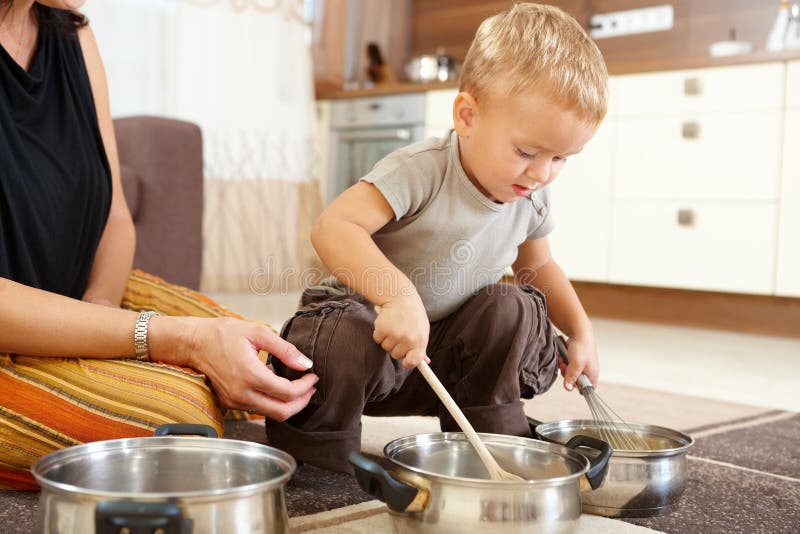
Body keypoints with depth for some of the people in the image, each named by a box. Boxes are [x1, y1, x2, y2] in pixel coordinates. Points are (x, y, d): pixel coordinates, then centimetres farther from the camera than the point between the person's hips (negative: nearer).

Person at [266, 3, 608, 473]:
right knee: (342, 342, -36)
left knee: (512, 308, -16)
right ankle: (313, 449, -10)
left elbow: (538, 265, 17)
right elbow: (333, 227, -39)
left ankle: (492, 435, 2)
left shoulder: (532, 198, -4)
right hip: (369, 315, -6)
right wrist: (399, 295, -52)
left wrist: (580, 330, 6)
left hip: (449, 349, 6)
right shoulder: (421, 171, -26)